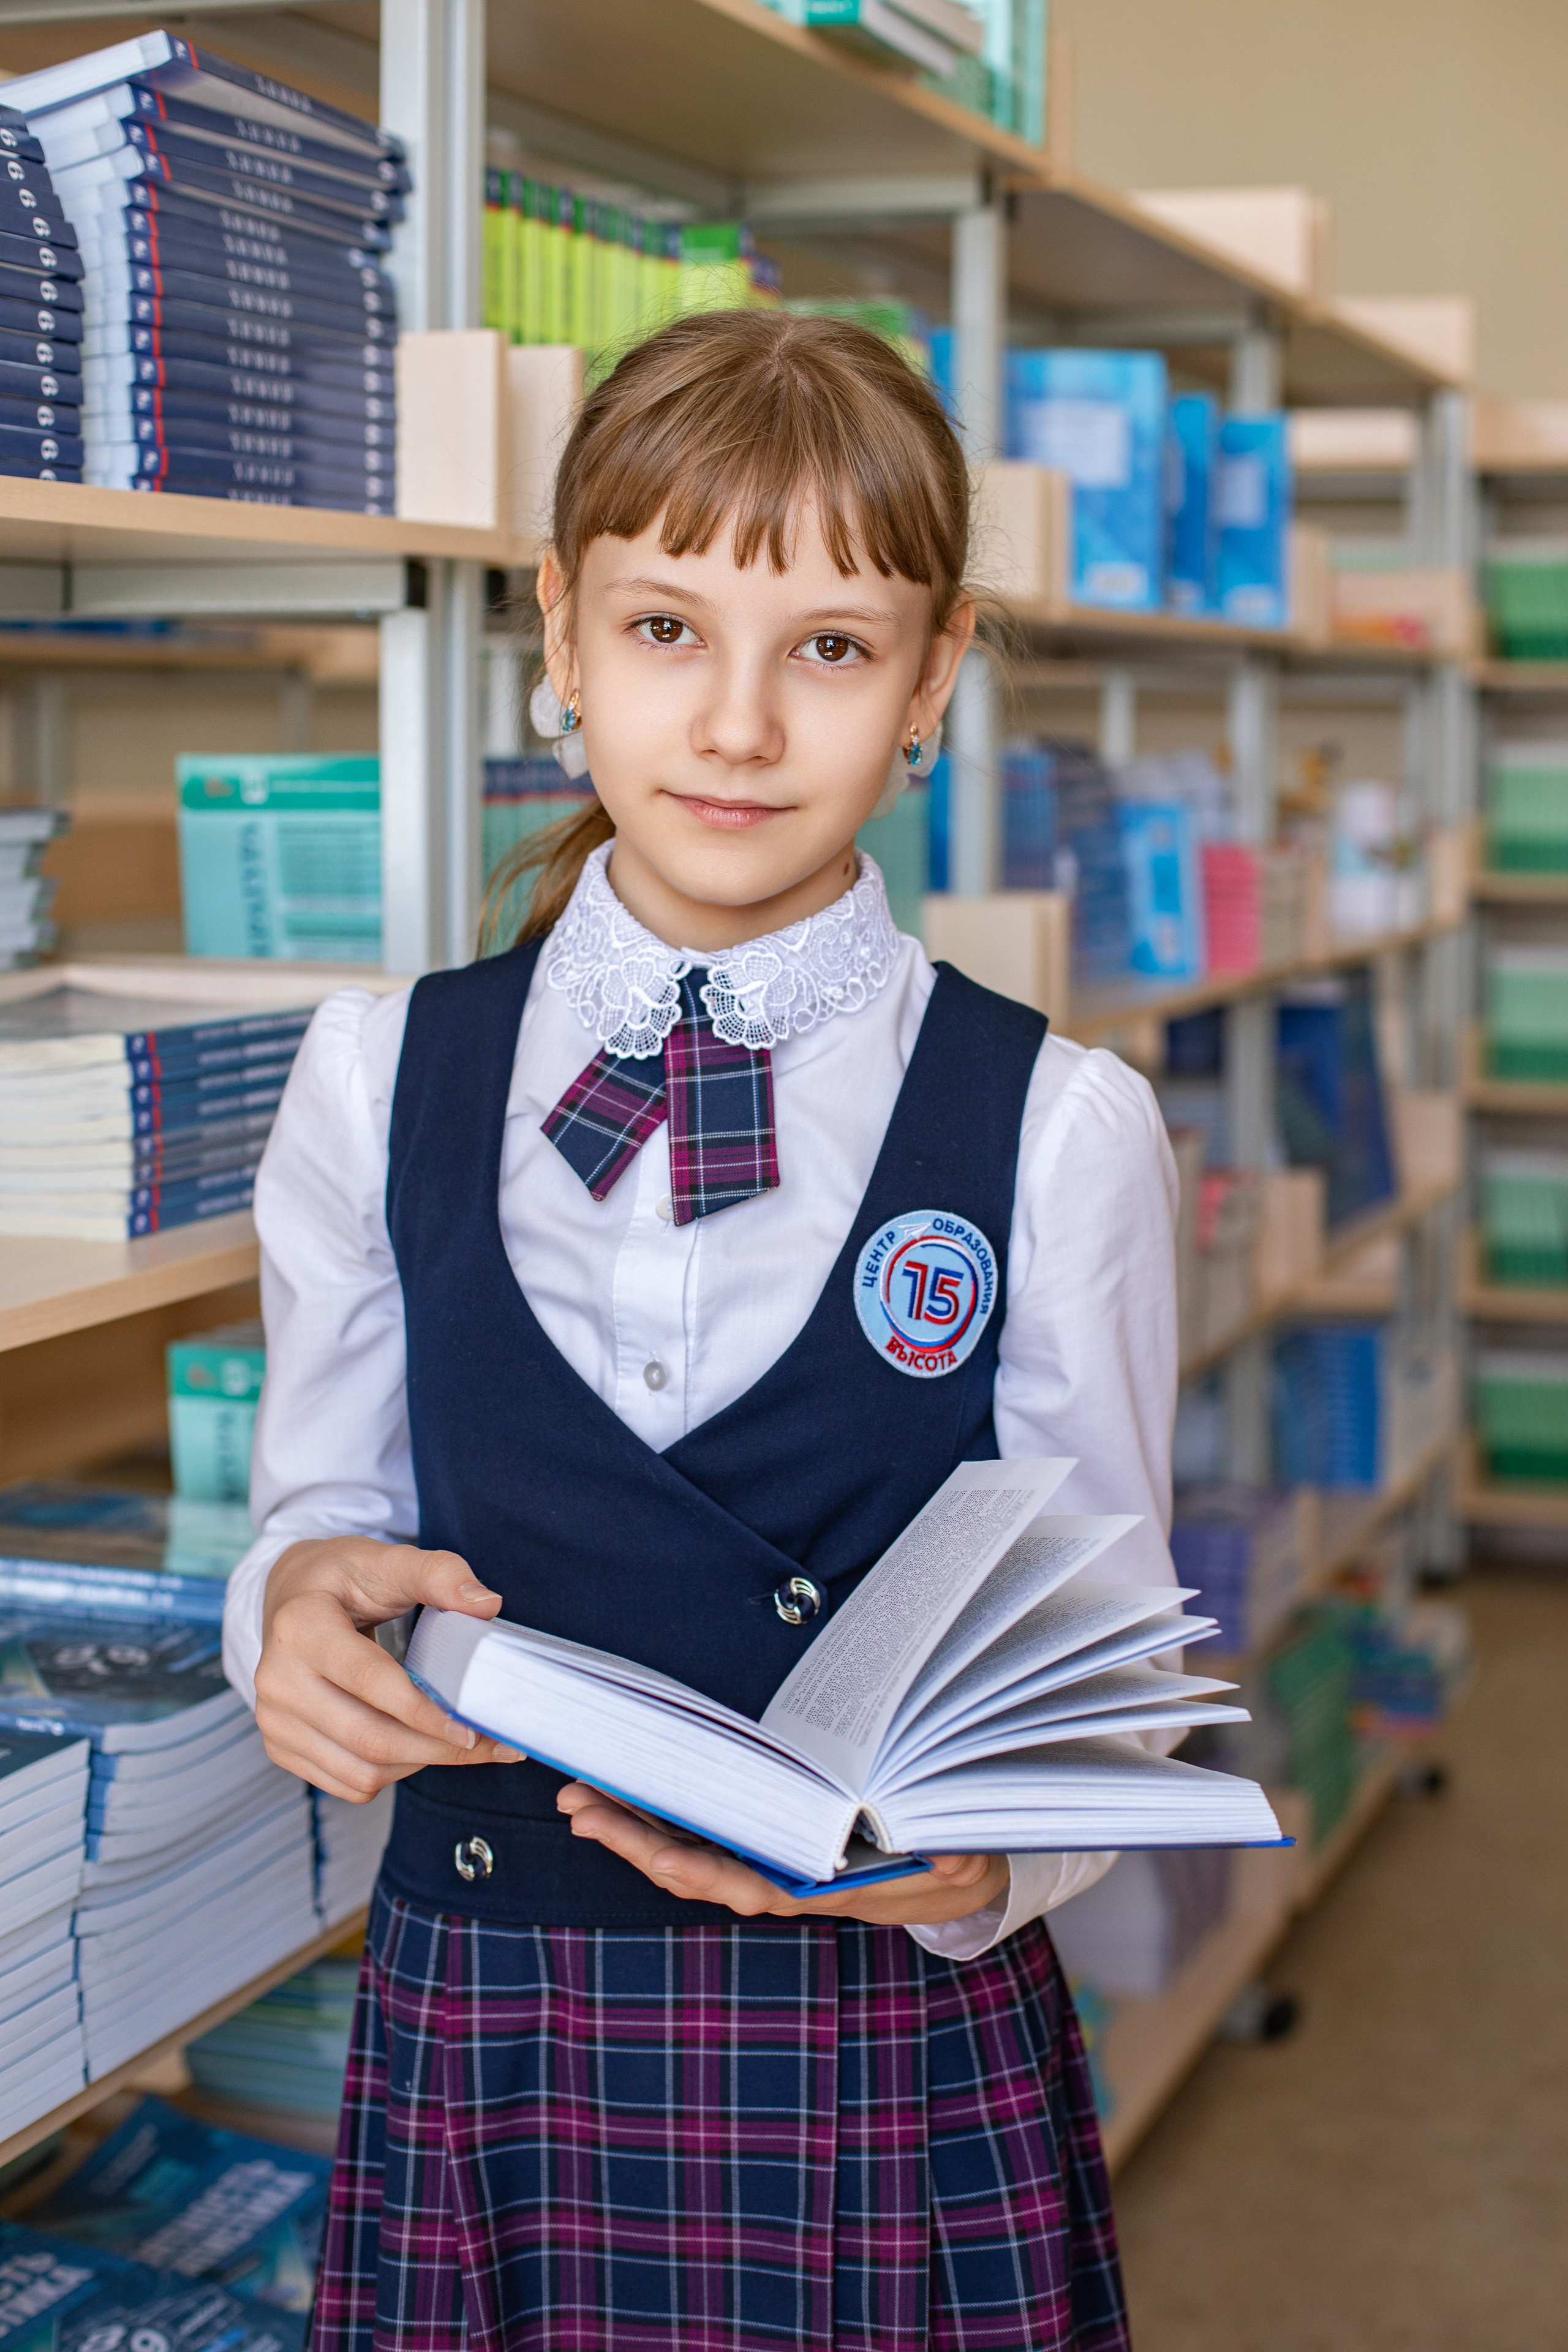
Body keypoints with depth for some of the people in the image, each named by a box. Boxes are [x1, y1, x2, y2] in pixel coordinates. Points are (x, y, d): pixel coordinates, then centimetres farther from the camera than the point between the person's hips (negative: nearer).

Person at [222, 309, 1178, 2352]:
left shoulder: (1059, 1130, -5)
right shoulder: (380, 1082, 2)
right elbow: (318, 1509, 8)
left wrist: (971, 1862, -22)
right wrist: (306, 1607, -15)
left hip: (906, 2080, -1)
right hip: (479, 2054, 2)